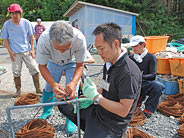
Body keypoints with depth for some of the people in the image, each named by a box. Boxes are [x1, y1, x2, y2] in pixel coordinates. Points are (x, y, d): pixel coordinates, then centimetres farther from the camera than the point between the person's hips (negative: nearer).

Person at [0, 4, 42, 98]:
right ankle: (18, 90, 18)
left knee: (34, 69, -3)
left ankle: (38, 89, 9)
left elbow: (31, 36, 5)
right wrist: (10, 51, -5)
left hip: (27, 51, 0)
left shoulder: (26, 22, -1)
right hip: (15, 53, 0)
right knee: (16, 72, 4)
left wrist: (32, 49, -3)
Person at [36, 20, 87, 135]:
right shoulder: (43, 40, -40)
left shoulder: (79, 39, -41)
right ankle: (47, 111, 36)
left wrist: (74, 82, -46)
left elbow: (80, 65, -27)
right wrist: (53, 84, -43)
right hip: (53, 63, 1)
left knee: (72, 91, -7)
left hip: (72, 63, -1)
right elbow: (42, 66, -25)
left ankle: (70, 119, 15)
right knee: (49, 88, 8)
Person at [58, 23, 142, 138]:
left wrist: (96, 96, -24)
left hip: (111, 124, -9)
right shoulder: (109, 63, 2)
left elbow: (123, 111, -27)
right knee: (64, 104, 14)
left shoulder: (129, 73, -26)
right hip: (97, 110, 9)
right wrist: (89, 98, -2)